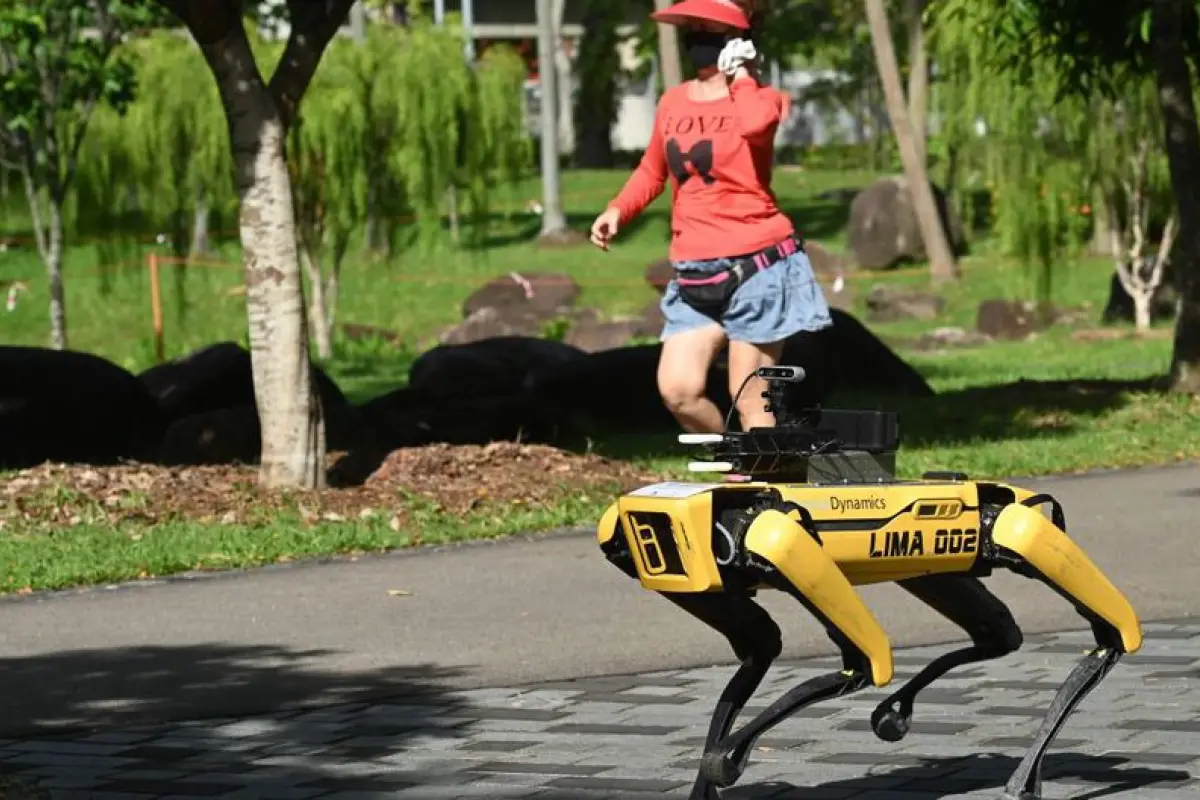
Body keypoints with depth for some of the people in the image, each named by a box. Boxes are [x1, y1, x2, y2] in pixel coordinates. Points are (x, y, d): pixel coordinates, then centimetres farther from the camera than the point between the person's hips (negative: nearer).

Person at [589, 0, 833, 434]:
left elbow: (755, 124, -31)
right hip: (695, 274, 5)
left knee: (749, 400, -4)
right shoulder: (673, 102, 11)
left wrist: (742, 74, -12)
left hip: (758, 266, -5)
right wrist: (617, 210, 7)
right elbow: (652, 171, 26)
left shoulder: (761, 98, -4)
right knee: (677, 389, -6)